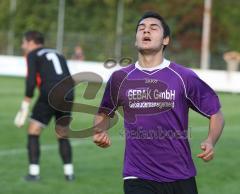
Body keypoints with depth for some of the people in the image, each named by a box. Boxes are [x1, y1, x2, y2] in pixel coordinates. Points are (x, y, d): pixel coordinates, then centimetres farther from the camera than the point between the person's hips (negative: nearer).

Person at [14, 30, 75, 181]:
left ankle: (34, 172, 1)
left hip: (48, 95, -5)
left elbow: (31, 81, -4)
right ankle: (69, 172, 14)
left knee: (33, 132, 7)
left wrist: (26, 105, -1)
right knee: (62, 135, 20)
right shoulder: (58, 54, 28)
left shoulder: (33, 55, 10)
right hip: (67, 95, 5)